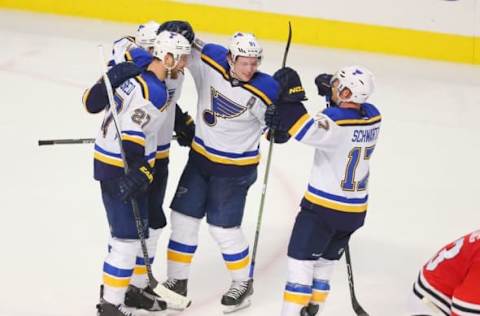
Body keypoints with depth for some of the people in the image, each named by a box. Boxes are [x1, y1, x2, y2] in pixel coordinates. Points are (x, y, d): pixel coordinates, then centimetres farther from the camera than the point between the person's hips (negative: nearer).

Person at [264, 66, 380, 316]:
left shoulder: (336, 121, -23)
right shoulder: (373, 117, 0)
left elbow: (306, 131, -38)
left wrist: (289, 97, -31)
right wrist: (332, 95, 8)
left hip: (323, 206, -7)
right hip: (355, 210, 7)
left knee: (301, 259, -1)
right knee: (325, 262, 18)